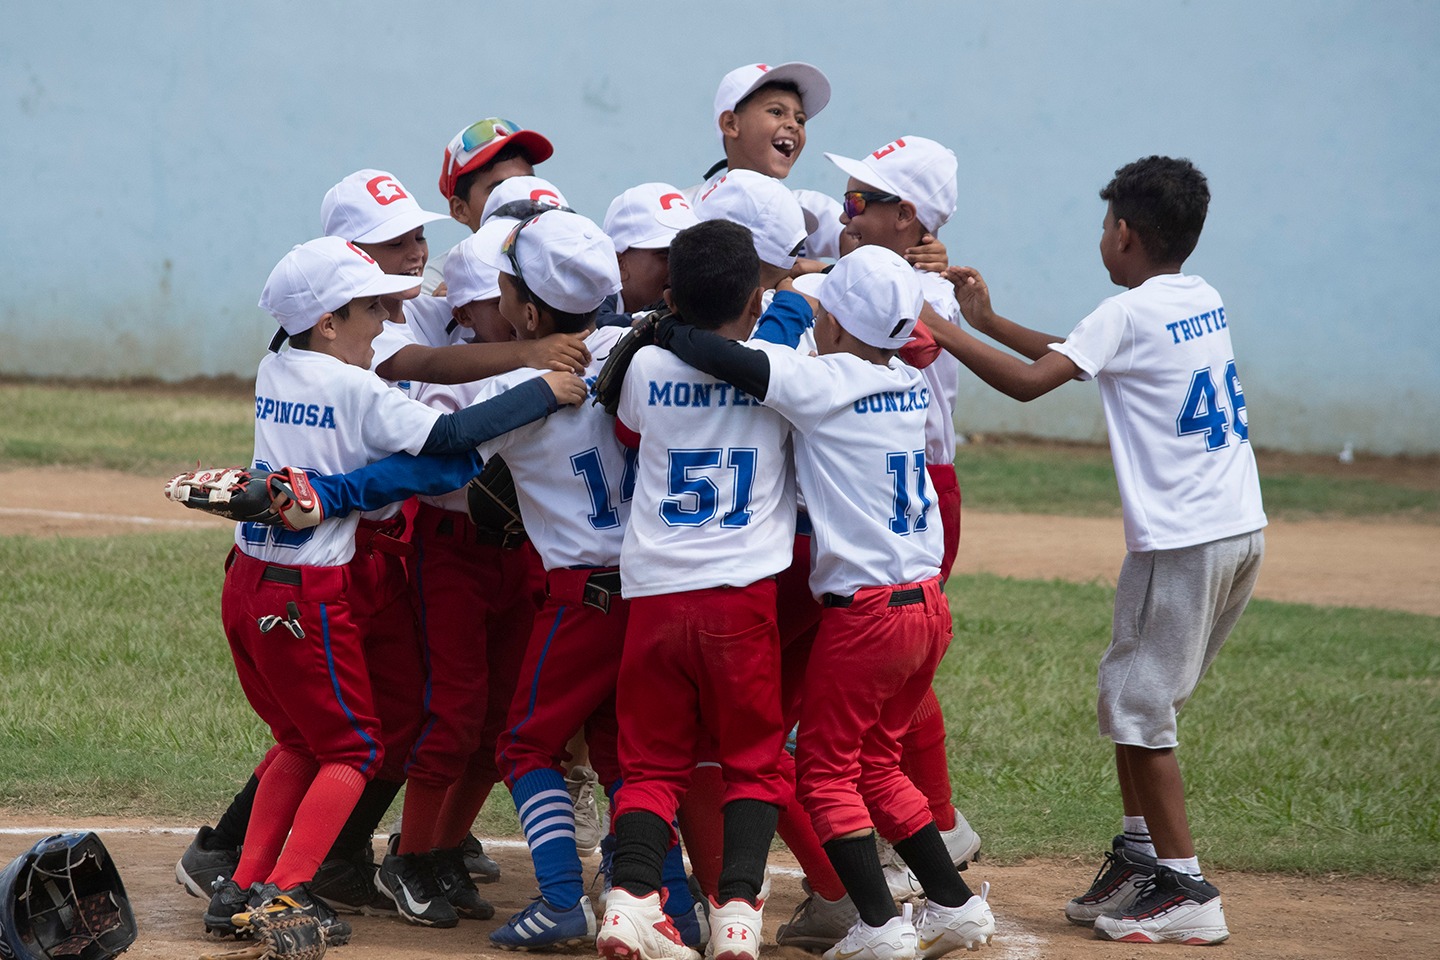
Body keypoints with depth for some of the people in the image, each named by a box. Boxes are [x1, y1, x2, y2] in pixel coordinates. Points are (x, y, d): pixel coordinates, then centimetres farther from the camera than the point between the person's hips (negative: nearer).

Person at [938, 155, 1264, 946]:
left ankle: (1185, 888, -3)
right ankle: (1139, 858, 24)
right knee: (1131, 692, 19)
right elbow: (1082, 356, 22)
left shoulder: (1130, 313, -11)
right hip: (1241, 531, 9)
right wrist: (988, 321, 22)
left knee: (1138, 703, -2)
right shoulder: (1203, 301, 14)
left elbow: (1030, 381, -17)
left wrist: (944, 331, -8)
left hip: (1181, 540, -9)